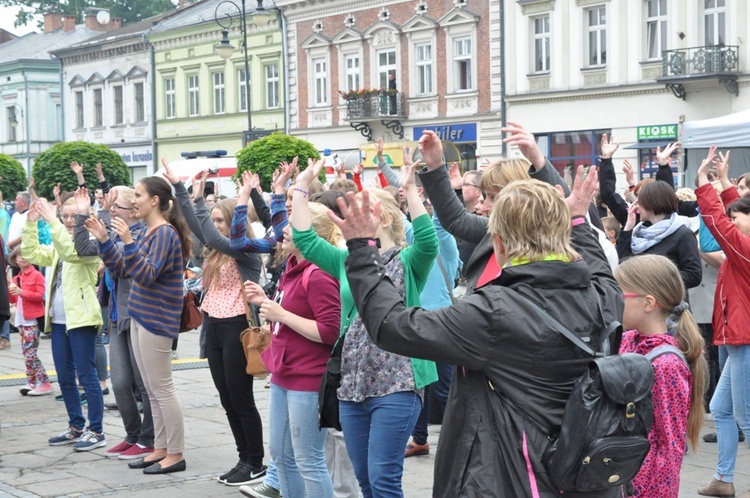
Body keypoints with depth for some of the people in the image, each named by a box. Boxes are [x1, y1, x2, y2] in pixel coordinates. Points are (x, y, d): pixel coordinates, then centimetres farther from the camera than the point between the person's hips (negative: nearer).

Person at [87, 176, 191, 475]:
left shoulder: (165, 233, -15)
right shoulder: (147, 232, 13)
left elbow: (147, 276, -24)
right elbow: (121, 269, 17)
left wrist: (128, 242, -31)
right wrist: (103, 240, 7)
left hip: (157, 320, -10)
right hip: (140, 316, 10)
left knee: (162, 389, -5)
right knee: (153, 391, 13)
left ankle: (176, 455, 2)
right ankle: (161, 449, 20)